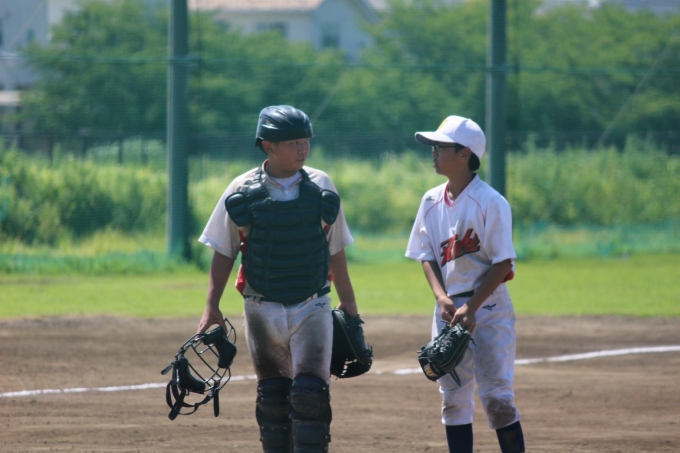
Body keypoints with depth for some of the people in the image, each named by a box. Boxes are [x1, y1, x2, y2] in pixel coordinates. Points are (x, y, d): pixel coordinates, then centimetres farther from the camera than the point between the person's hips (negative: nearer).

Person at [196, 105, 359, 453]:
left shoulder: (320, 186, 1)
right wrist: (212, 307, -3)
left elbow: (335, 250, 9)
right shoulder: (243, 190, -3)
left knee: (310, 392, -13)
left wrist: (348, 301, 13)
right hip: (262, 310, 0)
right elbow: (224, 252, 2)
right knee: (272, 398, 7)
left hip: (312, 307, 0)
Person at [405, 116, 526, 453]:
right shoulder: (432, 202, 7)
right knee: (453, 398, 6)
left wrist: (472, 308, -19)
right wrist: (441, 297, -7)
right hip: (448, 308, 6)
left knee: (497, 396, -8)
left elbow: (503, 264, -12)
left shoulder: (489, 203, -12)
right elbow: (427, 255, 10)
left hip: (487, 306, -6)